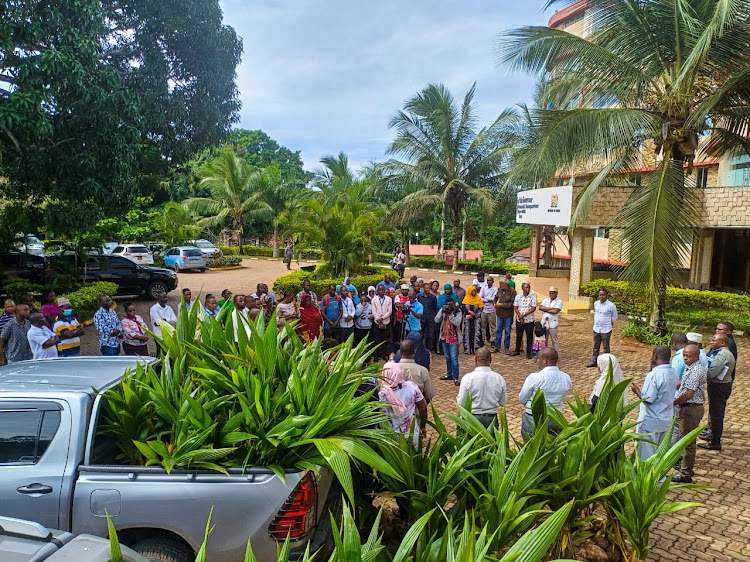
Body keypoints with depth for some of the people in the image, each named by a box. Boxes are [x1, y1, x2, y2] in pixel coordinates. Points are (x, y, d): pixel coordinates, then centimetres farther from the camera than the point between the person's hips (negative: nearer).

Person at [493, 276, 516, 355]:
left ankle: (506, 348, 18)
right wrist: (495, 304, -4)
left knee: (507, 331, 8)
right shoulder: (499, 290, -1)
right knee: (498, 330, 10)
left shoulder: (512, 291, -15)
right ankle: (497, 347, 20)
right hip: (499, 314, 4)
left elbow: (512, 303, -17)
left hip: (508, 315, -4)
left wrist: (501, 305, -19)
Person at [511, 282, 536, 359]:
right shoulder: (518, 296, 2)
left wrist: (524, 315, -16)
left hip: (529, 320, -2)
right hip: (519, 320, 3)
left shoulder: (533, 297, -7)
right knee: (518, 335, 13)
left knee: (529, 337, 4)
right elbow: (515, 307, 1)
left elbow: (533, 308, -11)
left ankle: (528, 353, 15)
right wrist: (520, 316, -13)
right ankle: (517, 350, 27)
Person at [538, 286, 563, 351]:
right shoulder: (546, 300, 13)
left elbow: (555, 311, -16)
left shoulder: (559, 301, -3)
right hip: (544, 323, 5)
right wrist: (550, 308, -11)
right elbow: (540, 307, -3)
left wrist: (545, 310, -5)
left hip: (552, 324, -5)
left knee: (554, 341, 1)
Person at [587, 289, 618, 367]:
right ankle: (594, 361, 24)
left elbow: (614, 316, 0)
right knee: (596, 346, 15)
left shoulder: (611, 305, -13)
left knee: (606, 347, 5)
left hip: (606, 330, -5)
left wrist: (610, 322, 4)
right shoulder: (596, 303, 3)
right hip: (596, 328, 6)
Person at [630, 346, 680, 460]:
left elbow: (647, 400, -24)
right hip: (666, 421, 8)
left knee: (646, 457, 4)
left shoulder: (654, 375, -23)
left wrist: (636, 390, -7)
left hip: (650, 423, -8)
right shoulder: (674, 373, 1)